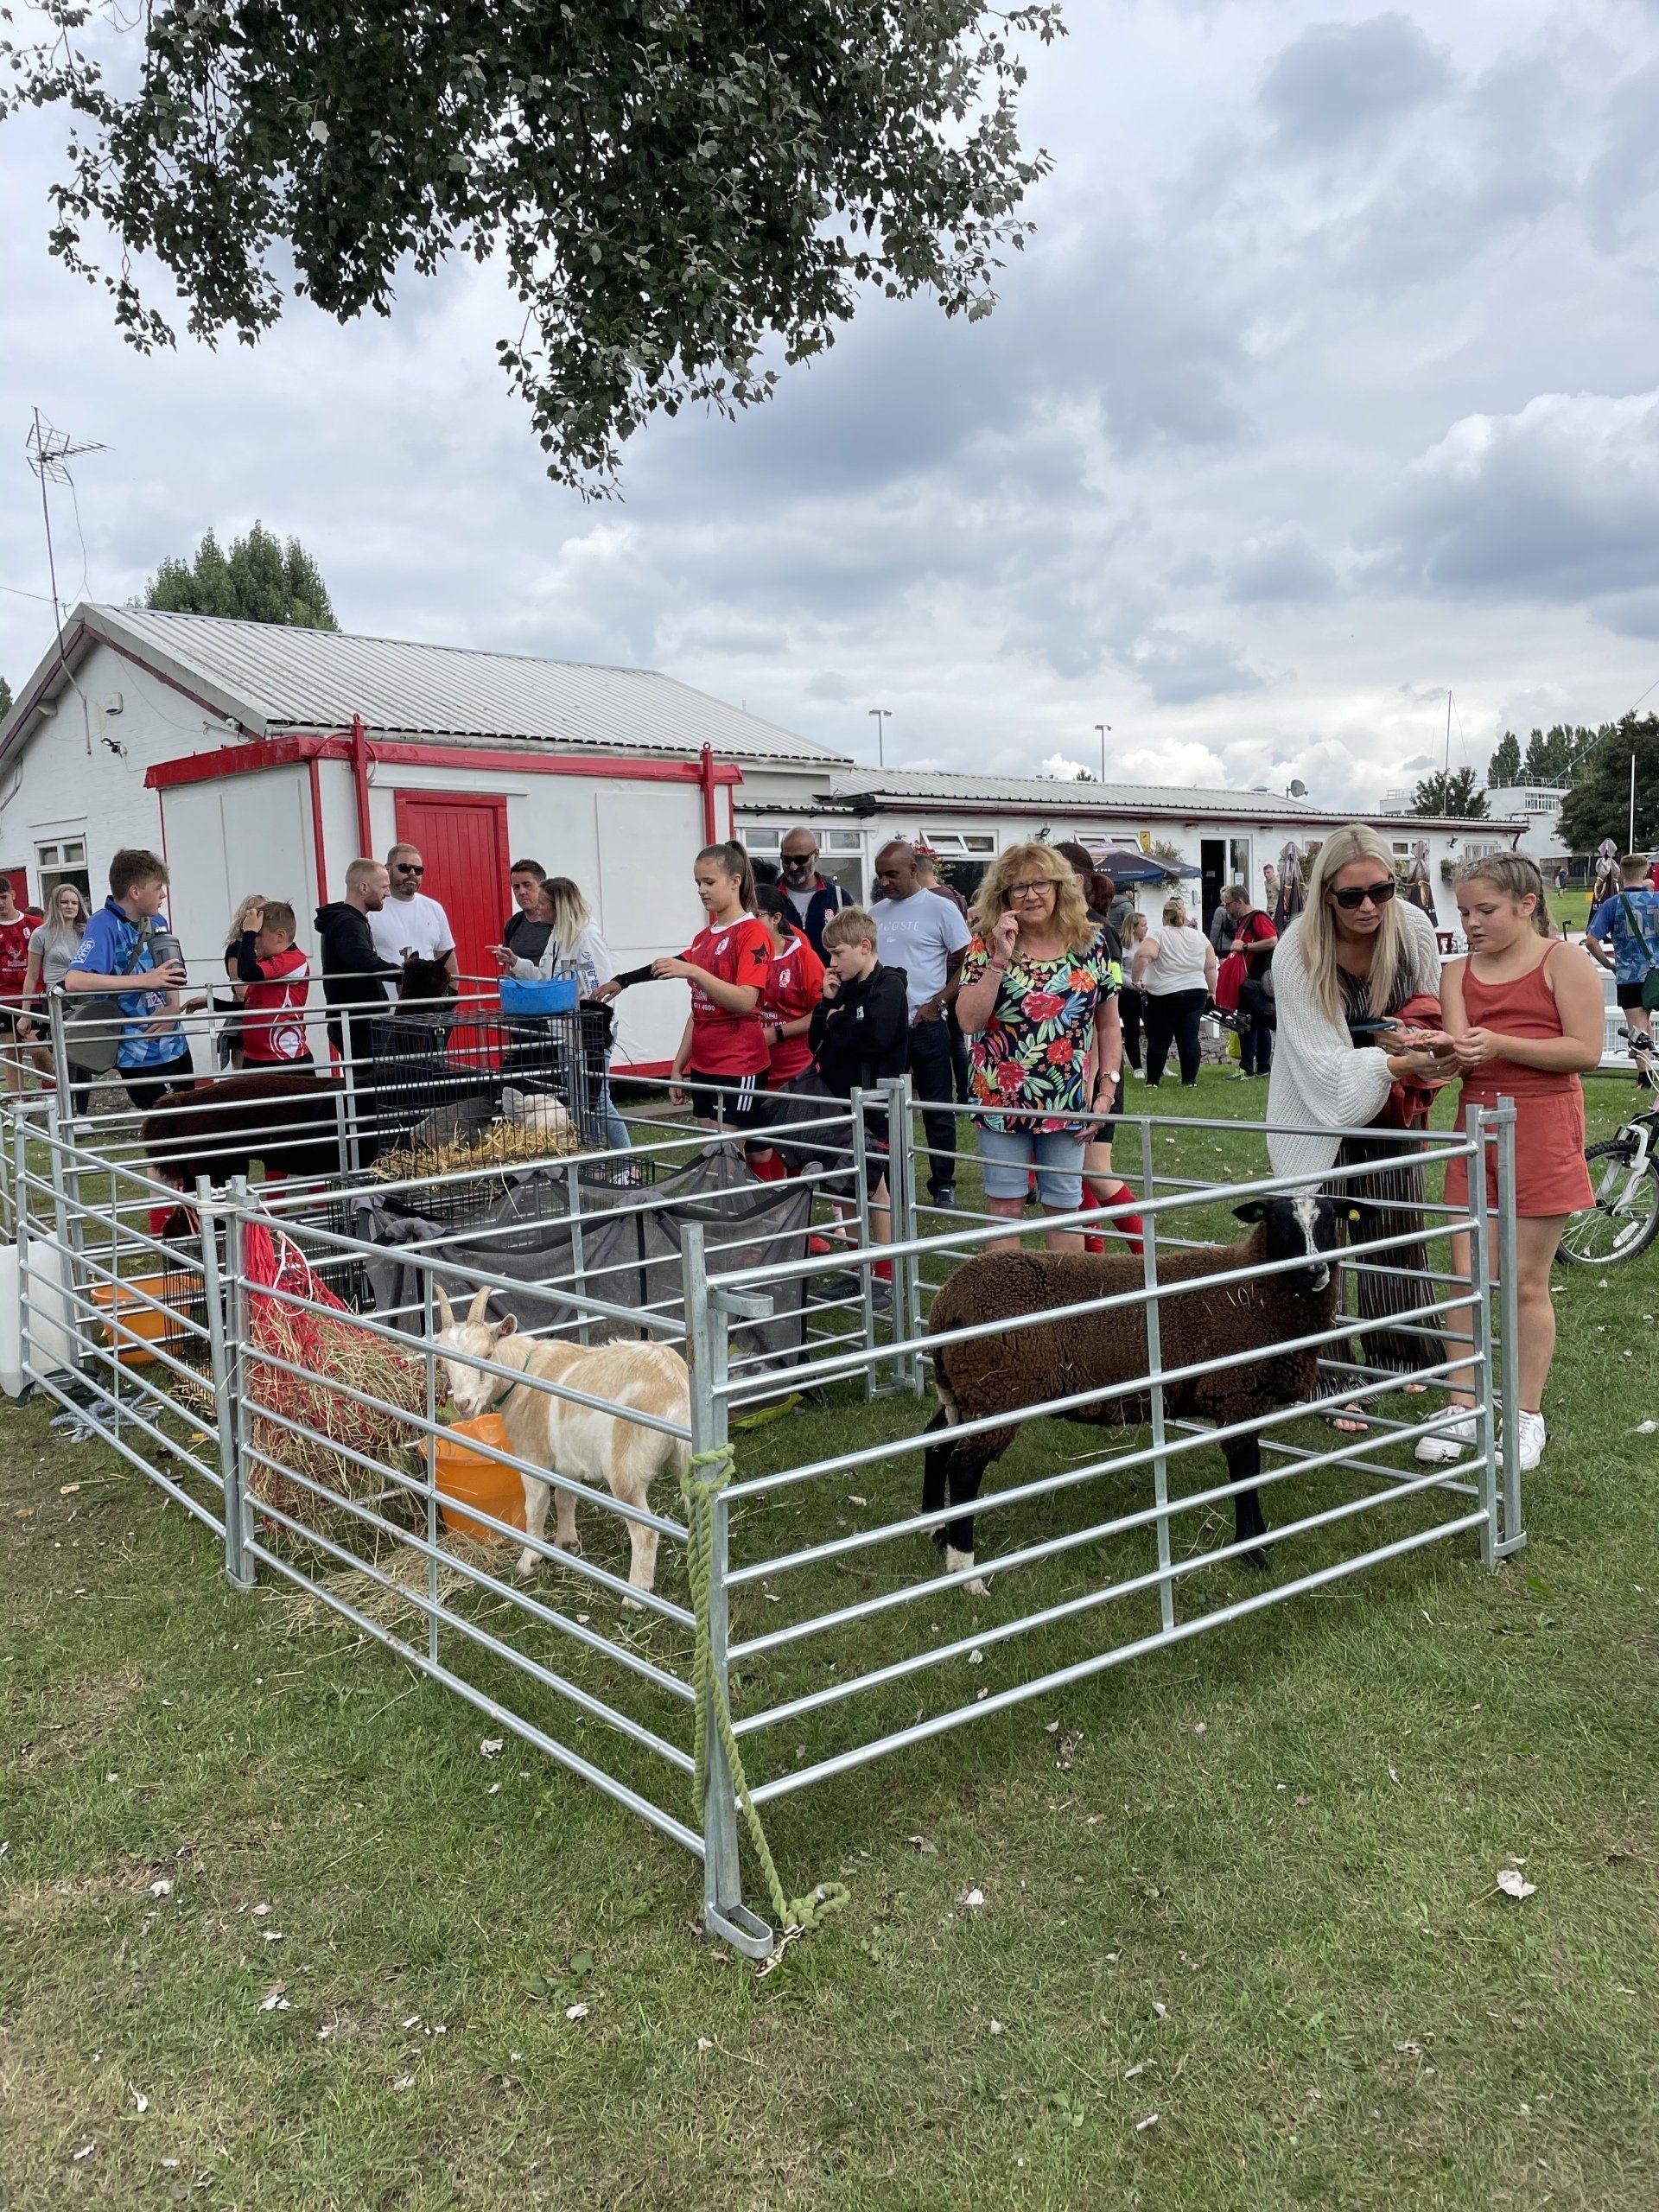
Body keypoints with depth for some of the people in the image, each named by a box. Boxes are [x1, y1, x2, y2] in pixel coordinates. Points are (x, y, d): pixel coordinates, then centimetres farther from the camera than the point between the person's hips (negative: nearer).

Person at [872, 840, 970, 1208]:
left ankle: (943, 1185, 15)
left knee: (936, 1110, 4)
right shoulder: (876, 914, 12)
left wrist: (937, 1003, -12)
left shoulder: (940, 908, -3)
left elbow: (968, 963, -4)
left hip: (926, 1025, -4)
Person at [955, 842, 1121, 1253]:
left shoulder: (1091, 942, 1)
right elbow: (969, 1021, -13)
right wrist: (999, 959, -18)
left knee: (1064, 1210, 11)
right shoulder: (986, 945, -3)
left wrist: (1107, 1089, 1)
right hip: (1002, 1100, -1)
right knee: (1005, 1208, 5)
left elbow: (1108, 1024, 7)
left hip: (1068, 1105, 1)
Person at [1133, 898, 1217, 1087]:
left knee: (1159, 1040, 5)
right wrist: (1211, 992, 16)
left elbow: (1142, 956, -24)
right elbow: (1211, 967, 7)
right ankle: (1190, 1080, 7)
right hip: (1196, 994, 4)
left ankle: (1153, 1080, 10)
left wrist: (1137, 979, -13)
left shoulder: (1157, 934, -6)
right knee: (1189, 1038, 7)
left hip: (1164, 996, -3)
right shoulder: (1199, 936, 8)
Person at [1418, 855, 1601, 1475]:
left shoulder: (1564, 961, -4)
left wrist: (1500, 1043, -21)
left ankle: (1527, 1416, 17)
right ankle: (1462, 1409, 14)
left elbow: (1586, 1051, -12)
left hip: (1542, 1131, -4)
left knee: (1526, 1282, 3)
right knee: (1466, 1275, 3)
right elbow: (1460, 1050, -3)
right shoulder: (1459, 972, 9)